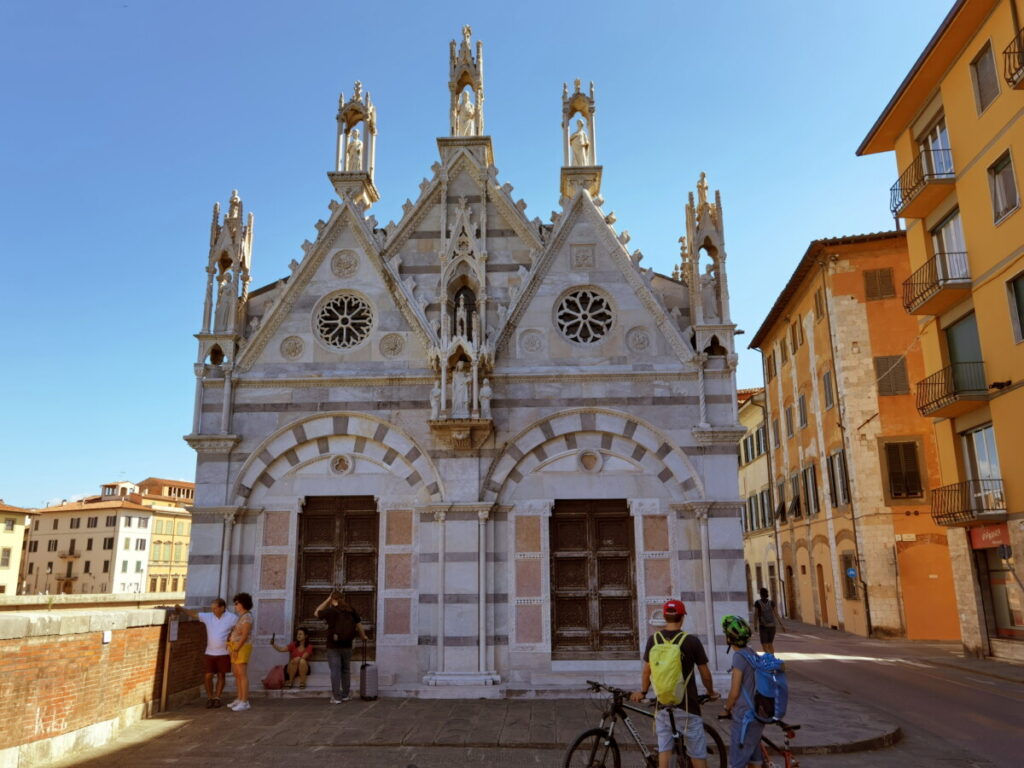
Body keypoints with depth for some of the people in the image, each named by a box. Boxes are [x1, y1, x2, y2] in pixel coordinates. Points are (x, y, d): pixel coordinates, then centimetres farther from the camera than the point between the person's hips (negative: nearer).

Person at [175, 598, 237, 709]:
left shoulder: (232, 618, -8)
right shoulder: (208, 616, -2)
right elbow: (193, 613, -6)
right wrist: (181, 609, -19)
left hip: (224, 653, -2)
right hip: (209, 653, 2)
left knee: (221, 676, 6)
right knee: (207, 676, -2)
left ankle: (217, 698, 21)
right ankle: (209, 698, 17)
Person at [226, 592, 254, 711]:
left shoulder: (247, 617, -16)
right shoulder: (242, 617, 16)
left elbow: (245, 635, -22)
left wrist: (236, 649, -22)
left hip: (242, 648, -10)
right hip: (236, 648, 10)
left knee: (242, 675, -10)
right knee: (237, 674, 13)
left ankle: (245, 702, -8)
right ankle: (240, 699, 20)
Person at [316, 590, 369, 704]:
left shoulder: (330, 610, -11)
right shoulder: (350, 610, 1)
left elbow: (317, 613, 7)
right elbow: (358, 625, 7)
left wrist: (328, 599, 6)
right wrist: (363, 636, 23)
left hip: (333, 645, -3)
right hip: (347, 645, 4)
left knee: (335, 671, 1)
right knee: (346, 670, 14)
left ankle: (336, 697, 3)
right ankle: (345, 695, 21)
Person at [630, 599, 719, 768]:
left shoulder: (654, 639, -2)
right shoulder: (691, 641, -10)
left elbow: (646, 671, 4)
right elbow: (705, 674, -1)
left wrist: (643, 692, 22)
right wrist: (711, 692, 18)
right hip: (687, 704, -2)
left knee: (664, 747, 10)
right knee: (697, 752, 8)